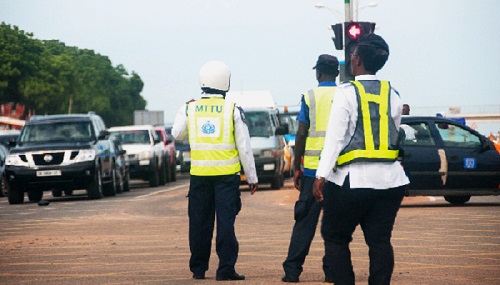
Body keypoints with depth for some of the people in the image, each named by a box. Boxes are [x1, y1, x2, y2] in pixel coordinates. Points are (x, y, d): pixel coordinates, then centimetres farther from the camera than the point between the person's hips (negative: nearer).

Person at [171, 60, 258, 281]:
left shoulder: (189, 109, 0)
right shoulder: (233, 110, -6)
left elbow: (177, 134, 19)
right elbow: (244, 147, -3)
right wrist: (252, 177, 5)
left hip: (199, 174, 2)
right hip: (227, 174, -2)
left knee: (200, 223, 11)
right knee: (226, 221, -2)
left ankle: (198, 268, 17)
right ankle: (226, 269, -8)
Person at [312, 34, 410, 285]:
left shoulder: (347, 92, -7)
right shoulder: (392, 95, 8)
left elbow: (334, 137, -10)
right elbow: (393, 135, 13)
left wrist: (322, 175, -10)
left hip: (352, 179, -5)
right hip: (389, 178, 5)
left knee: (336, 238, 6)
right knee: (380, 240, 6)